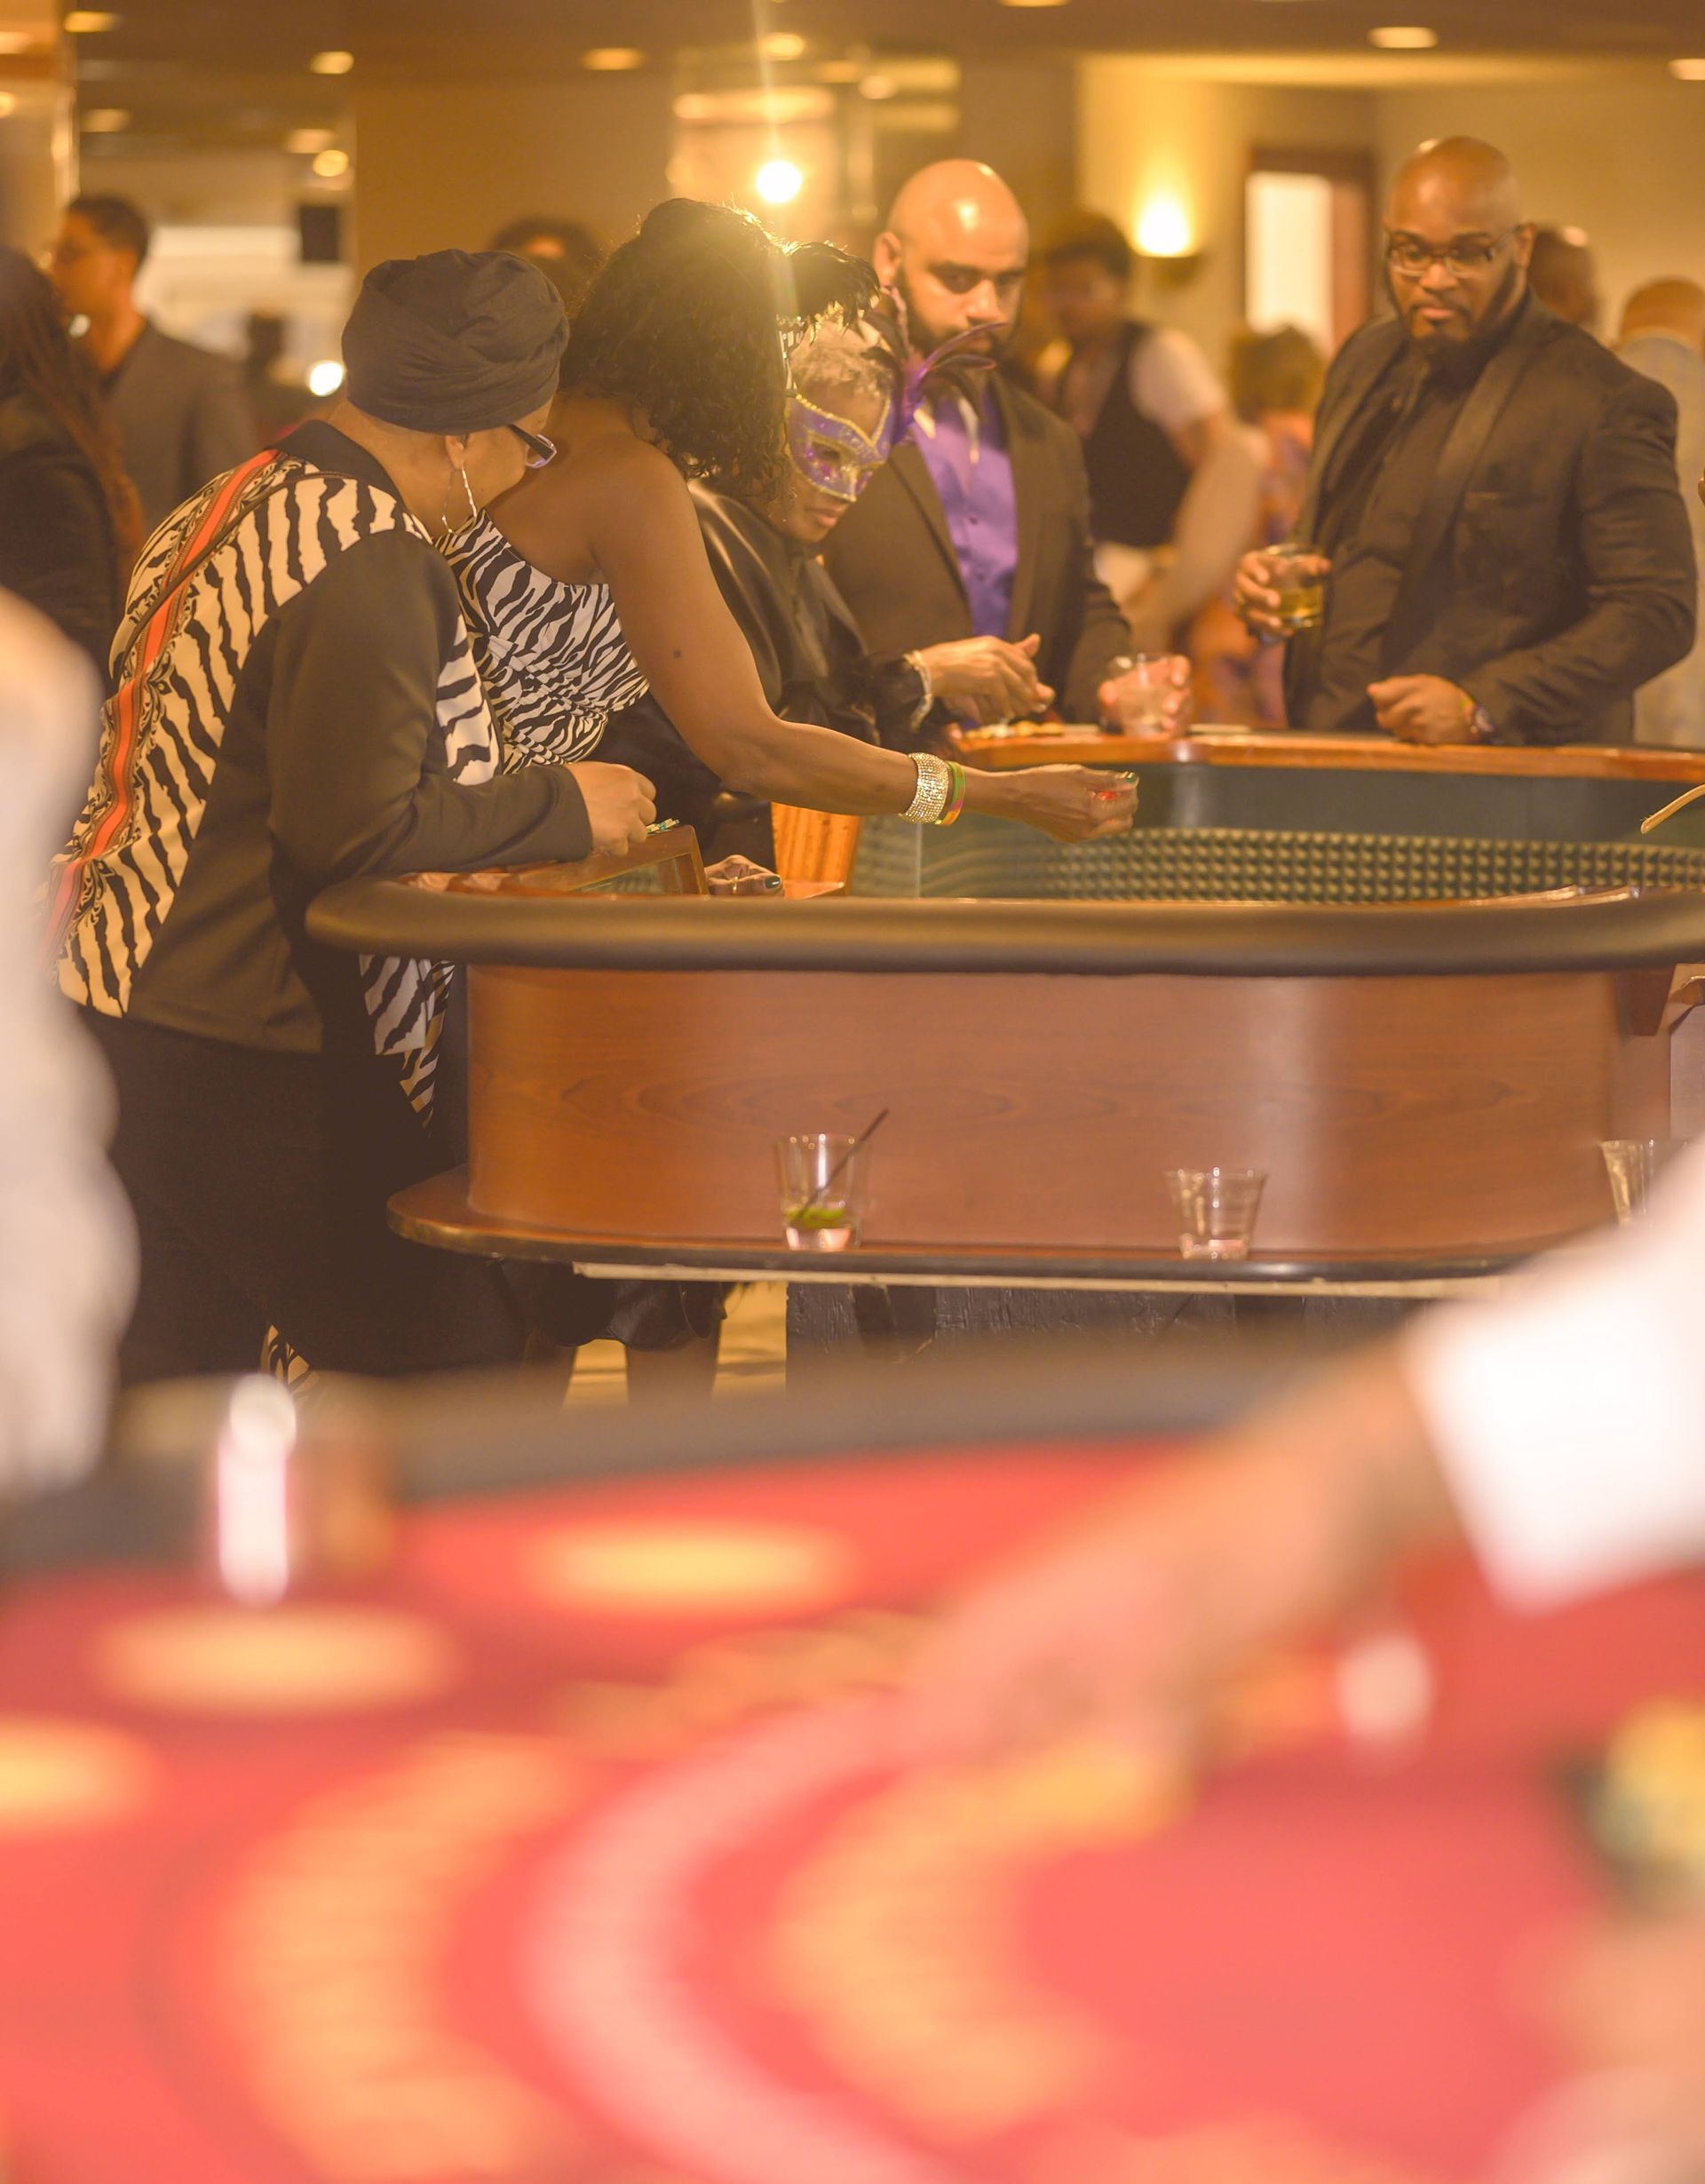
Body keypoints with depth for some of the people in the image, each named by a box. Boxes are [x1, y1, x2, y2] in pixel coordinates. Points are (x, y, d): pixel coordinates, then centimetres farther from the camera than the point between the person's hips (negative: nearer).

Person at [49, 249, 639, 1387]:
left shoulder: (235, 504, 14)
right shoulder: (371, 565, -16)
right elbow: (356, 827, -20)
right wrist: (561, 808, -8)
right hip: (236, 1054, -10)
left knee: (177, 1377, 14)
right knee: (464, 1360, -3)